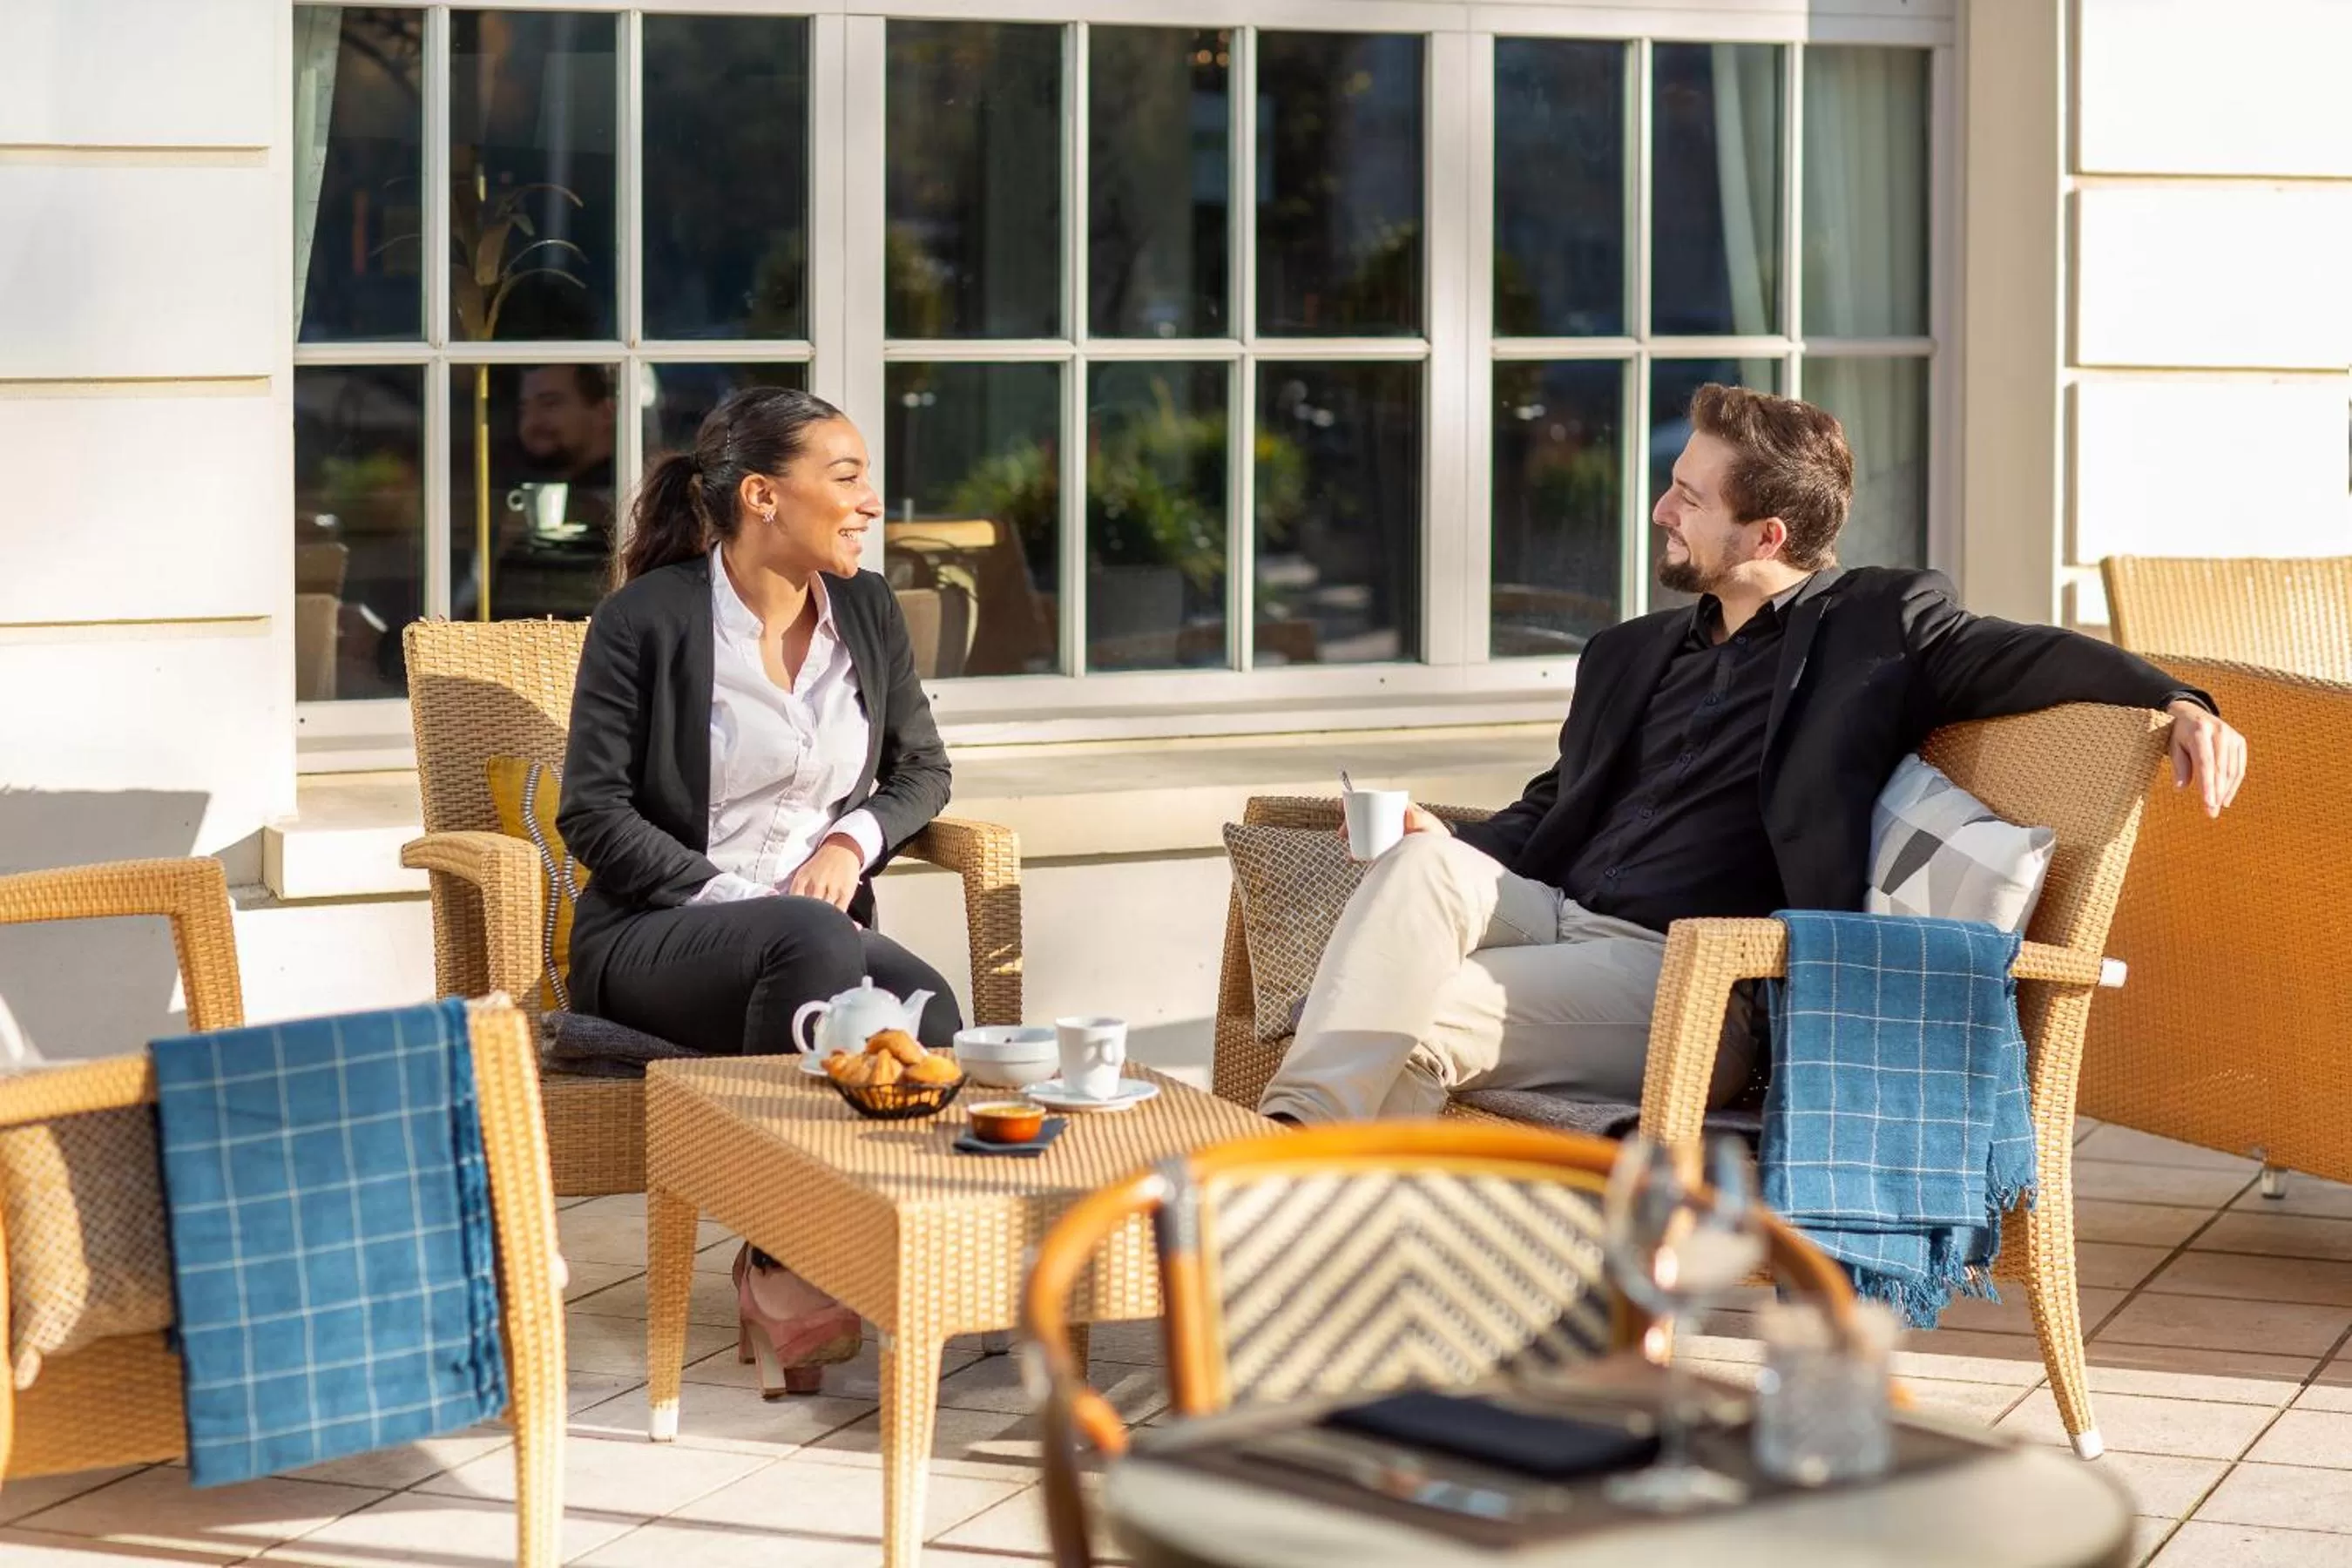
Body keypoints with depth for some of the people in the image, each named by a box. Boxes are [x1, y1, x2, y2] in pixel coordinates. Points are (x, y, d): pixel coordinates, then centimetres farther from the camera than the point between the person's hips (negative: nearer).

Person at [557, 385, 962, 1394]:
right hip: (654, 935, -4)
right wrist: (735, 898, -18)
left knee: (930, 1011, -31)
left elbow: (922, 769, 20)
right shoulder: (645, 620, -6)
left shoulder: (867, 613, 10)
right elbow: (593, 815, -8)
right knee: (811, 940, -39)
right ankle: (786, 1268, -30)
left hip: (818, 930, 5)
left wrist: (852, 839, -2)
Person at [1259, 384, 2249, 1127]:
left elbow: (2027, 658, -4)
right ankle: (1298, 1137, -40)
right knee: (1423, 866, -28)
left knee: (1417, 1017, -28)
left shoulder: (1879, 623, 8)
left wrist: (2179, 704, -22)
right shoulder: (1630, 656, 27)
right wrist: (1453, 843, 8)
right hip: (1550, 915, 6)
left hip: (1687, 979, -6)